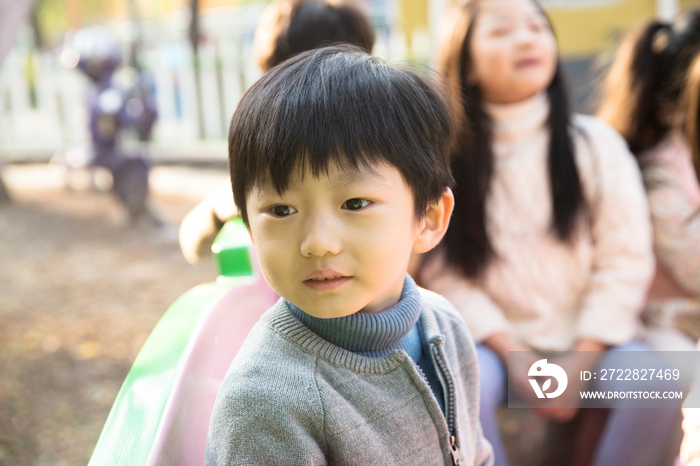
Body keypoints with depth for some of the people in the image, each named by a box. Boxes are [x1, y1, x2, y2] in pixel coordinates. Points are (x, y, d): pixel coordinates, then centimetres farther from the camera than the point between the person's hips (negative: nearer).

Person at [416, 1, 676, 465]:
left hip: (588, 336, 2)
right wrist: (512, 354, -16)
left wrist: (583, 358, -13)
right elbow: (444, 273, -8)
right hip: (494, 337, -1)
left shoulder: (596, 141, -2)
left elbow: (626, 259, -5)